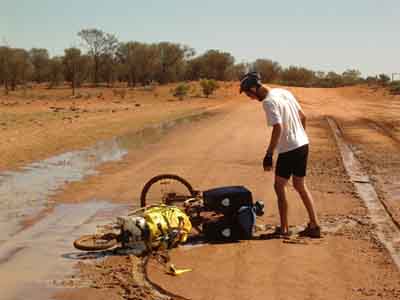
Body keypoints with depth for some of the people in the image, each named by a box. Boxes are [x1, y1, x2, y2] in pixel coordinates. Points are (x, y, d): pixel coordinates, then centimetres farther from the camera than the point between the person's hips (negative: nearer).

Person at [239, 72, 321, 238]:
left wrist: (269, 154, -21)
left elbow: (278, 128, -25)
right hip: (303, 144, 9)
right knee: (300, 186, 17)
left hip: (288, 149, -8)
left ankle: (284, 228, 12)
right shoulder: (284, 92, 10)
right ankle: (314, 225, 19)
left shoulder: (269, 102, -16)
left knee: (279, 186, 6)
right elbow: (302, 116, 15)